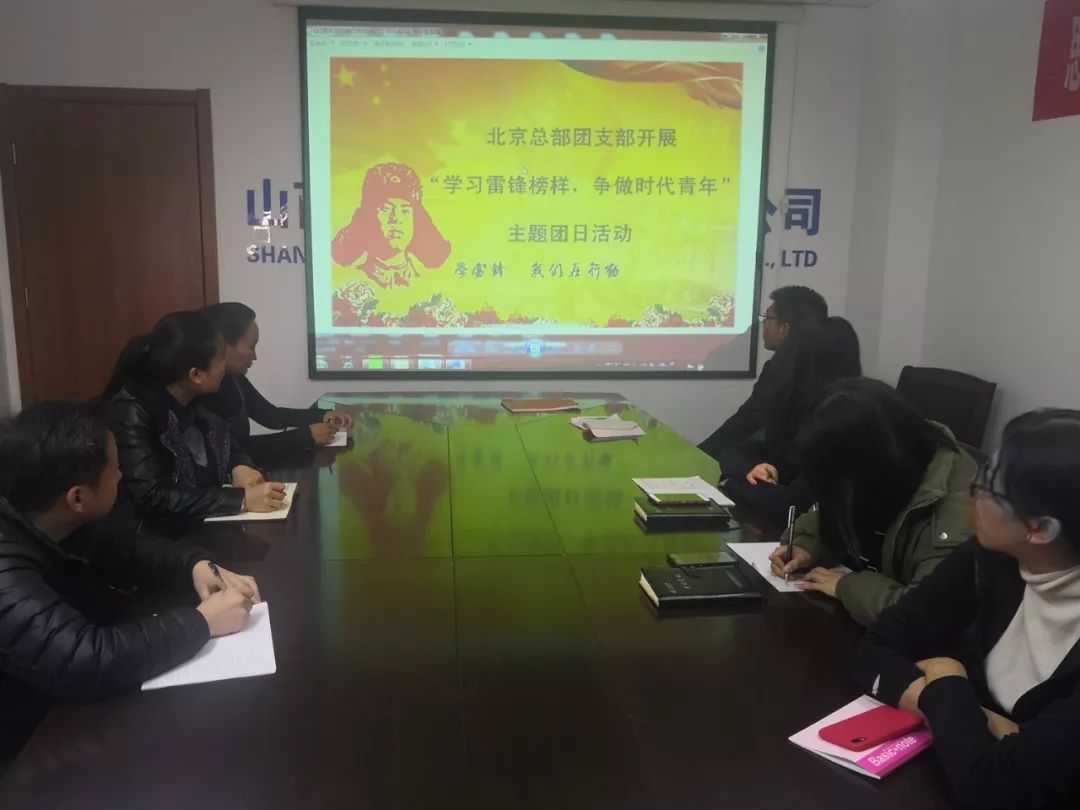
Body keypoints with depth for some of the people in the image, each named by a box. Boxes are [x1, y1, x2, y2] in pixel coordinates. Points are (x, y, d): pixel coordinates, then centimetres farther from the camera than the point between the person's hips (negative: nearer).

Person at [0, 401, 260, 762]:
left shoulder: (50, 522, -6)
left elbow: (127, 548, 8)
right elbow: (85, 662, -39)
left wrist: (197, 564, -10)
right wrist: (202, 621, -28)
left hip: (79, 705, 7)